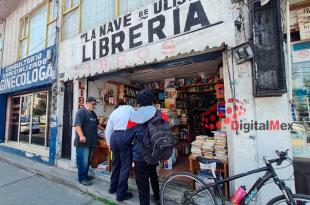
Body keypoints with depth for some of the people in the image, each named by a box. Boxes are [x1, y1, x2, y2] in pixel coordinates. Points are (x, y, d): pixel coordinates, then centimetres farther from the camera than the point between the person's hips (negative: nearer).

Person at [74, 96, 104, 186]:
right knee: (83, 160, -1)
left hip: (90, 141, 9)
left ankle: (85, 175, 30)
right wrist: (81, 136, -33)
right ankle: (82, 178, 12)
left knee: (88, 160, 17)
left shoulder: (93, 113, 16)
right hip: (83, 142, -9)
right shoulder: (81, 112, -12)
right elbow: (77, 125, -22)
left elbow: (97, 124, 27)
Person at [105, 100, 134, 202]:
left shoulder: (113, 112, 20)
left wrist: (109, 143, 27)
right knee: (125, 165, 4)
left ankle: (113, 187, 38)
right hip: (125, 136, -6)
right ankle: (121, 193, 12)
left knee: (115, 163, 22)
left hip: (114, 137, 6)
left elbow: (107, 131, 18)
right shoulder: (129, 108, 6)